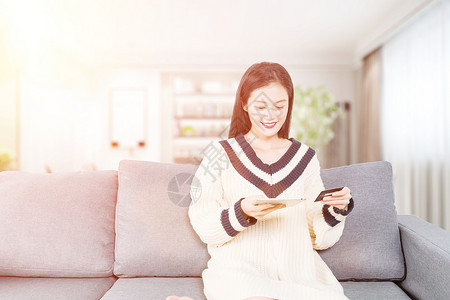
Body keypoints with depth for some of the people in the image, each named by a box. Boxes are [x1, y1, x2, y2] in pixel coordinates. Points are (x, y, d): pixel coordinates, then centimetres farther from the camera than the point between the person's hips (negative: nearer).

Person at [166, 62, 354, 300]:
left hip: (299, 275, 5)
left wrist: (336, 209, -8)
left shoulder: (305, 158, 9)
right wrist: (242, 213, -20)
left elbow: (319, 239, 11)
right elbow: (204, 229, -3)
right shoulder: (221, 154, 1)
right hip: (238, 271, -4)